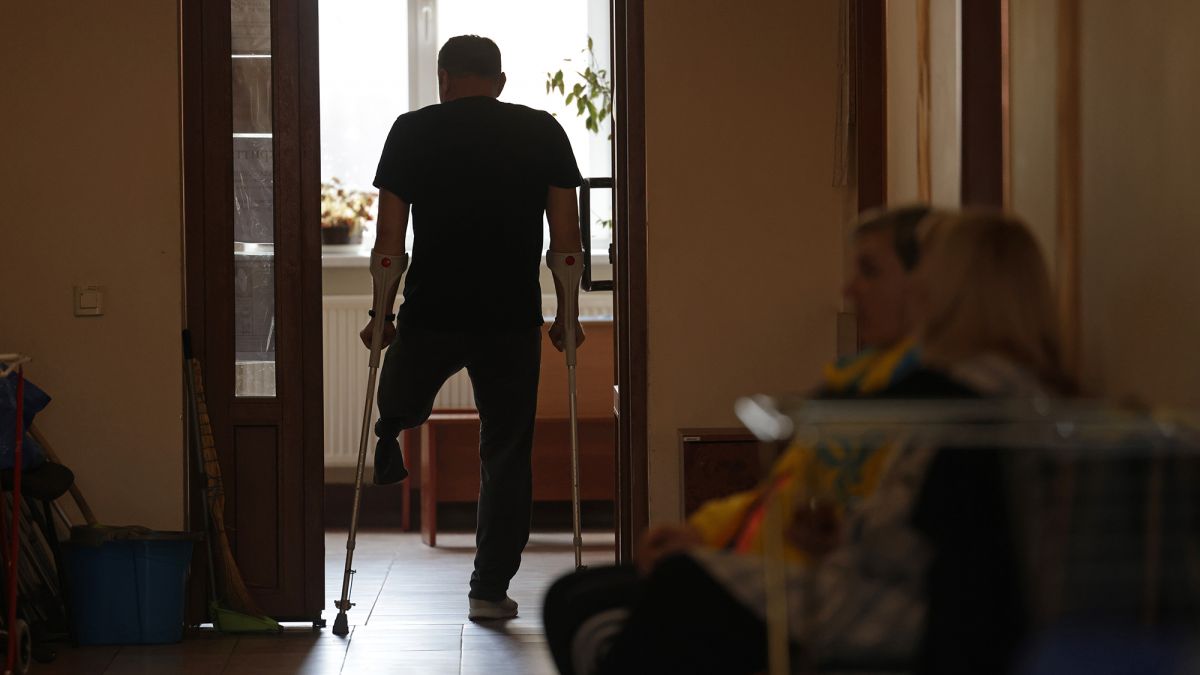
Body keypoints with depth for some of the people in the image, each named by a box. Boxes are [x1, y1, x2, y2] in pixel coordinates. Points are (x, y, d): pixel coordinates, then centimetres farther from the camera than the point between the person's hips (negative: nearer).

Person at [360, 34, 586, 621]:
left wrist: (381, 313, 10)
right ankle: (491, 589, 9)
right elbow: (565, 232, 5)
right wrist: (567, 314, 12)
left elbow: (390, 236, 3)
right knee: (507, 456, 8)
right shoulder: (542, 132, 7)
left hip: (430, 315, -1)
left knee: (397, 411, 31)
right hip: (513, 320, 2)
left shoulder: (412, 132, 5)